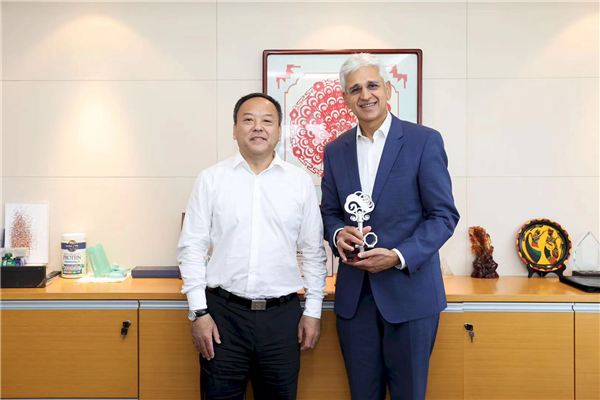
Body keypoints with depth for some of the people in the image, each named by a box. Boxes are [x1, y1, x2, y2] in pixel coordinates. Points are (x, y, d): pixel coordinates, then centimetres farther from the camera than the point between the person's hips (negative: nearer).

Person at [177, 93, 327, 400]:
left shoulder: (301, 182, 4)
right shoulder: (211, 179, 2)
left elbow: (313, 252, 7)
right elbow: (192, 247, 1)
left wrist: (313, 310, 4)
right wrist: (198, 312, -3)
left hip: (283, 315, 1)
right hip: (223, 313, -1)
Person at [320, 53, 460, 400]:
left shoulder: (424, 141, -6)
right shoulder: (335, 150, 8)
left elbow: (444, 215, -7)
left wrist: (399, 256, -20)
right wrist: (338, 234, -11)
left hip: (409, 290, -3)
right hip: (354, 293, 4)